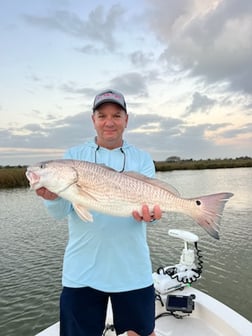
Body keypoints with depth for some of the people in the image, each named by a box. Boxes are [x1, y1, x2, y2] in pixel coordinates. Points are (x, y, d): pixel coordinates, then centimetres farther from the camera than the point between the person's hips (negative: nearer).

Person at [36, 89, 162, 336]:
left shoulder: (142, 159, 3)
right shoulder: (73, 156, 2)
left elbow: (150, 201, -7)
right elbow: (61, 211, -4)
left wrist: (149, 211, -29)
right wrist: (52, 197, -26)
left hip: (132, 270, 1)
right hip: (81, 271, 0)